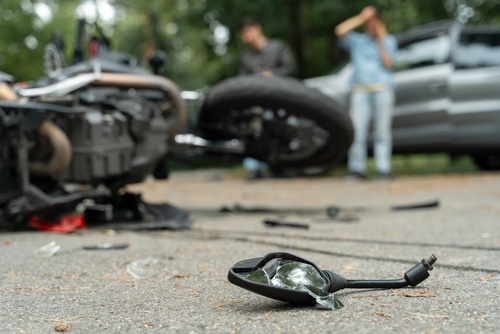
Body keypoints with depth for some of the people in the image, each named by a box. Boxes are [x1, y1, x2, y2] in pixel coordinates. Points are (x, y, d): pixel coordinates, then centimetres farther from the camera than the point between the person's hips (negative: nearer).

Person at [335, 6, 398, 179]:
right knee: (357, 130, -8)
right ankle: (357, 169, -4)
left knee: (382, 131, -2)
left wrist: (380, 41, 1)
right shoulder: (356, 40, 14)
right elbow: (340, 31, -4)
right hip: (360, 89, 0)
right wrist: (360, 18, -1)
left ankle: (383, 169, 0)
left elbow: (388, 63, 1)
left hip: (383, 89, 0)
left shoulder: (389, 40, 15)